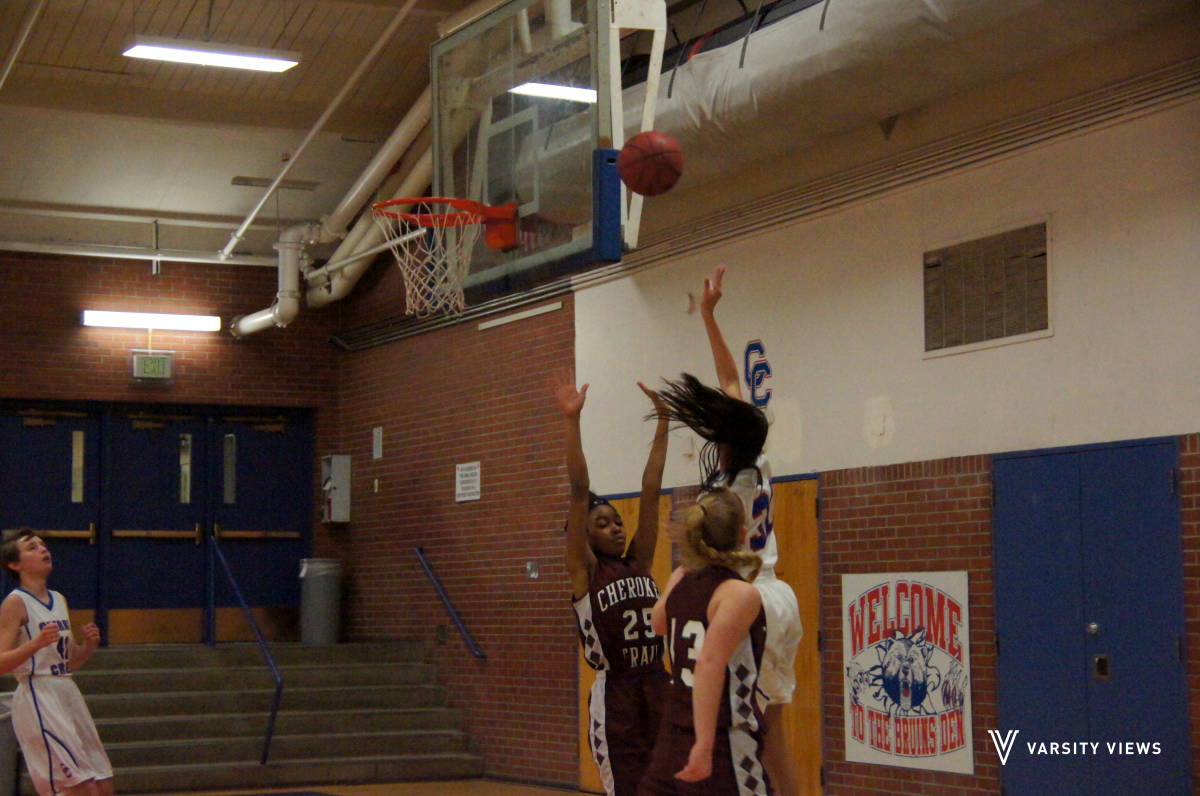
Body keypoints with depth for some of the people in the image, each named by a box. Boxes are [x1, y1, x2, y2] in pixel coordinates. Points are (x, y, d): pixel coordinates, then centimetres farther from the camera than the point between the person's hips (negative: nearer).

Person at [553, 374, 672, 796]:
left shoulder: (639, 562, 11)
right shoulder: (585, 571, -2)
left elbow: (650, 488, 8)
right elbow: (579, 491, -10)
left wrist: (663, 421, 6)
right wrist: (572, 420, -17)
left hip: (658, 689, 5)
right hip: (614, 695, -5)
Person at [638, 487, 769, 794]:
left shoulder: (679, 581, 7)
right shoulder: (740, 594, -14)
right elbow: (710, 665, -25)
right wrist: (705, 744, -29)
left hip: (673, 739, 7)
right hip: (724, 750, -7)